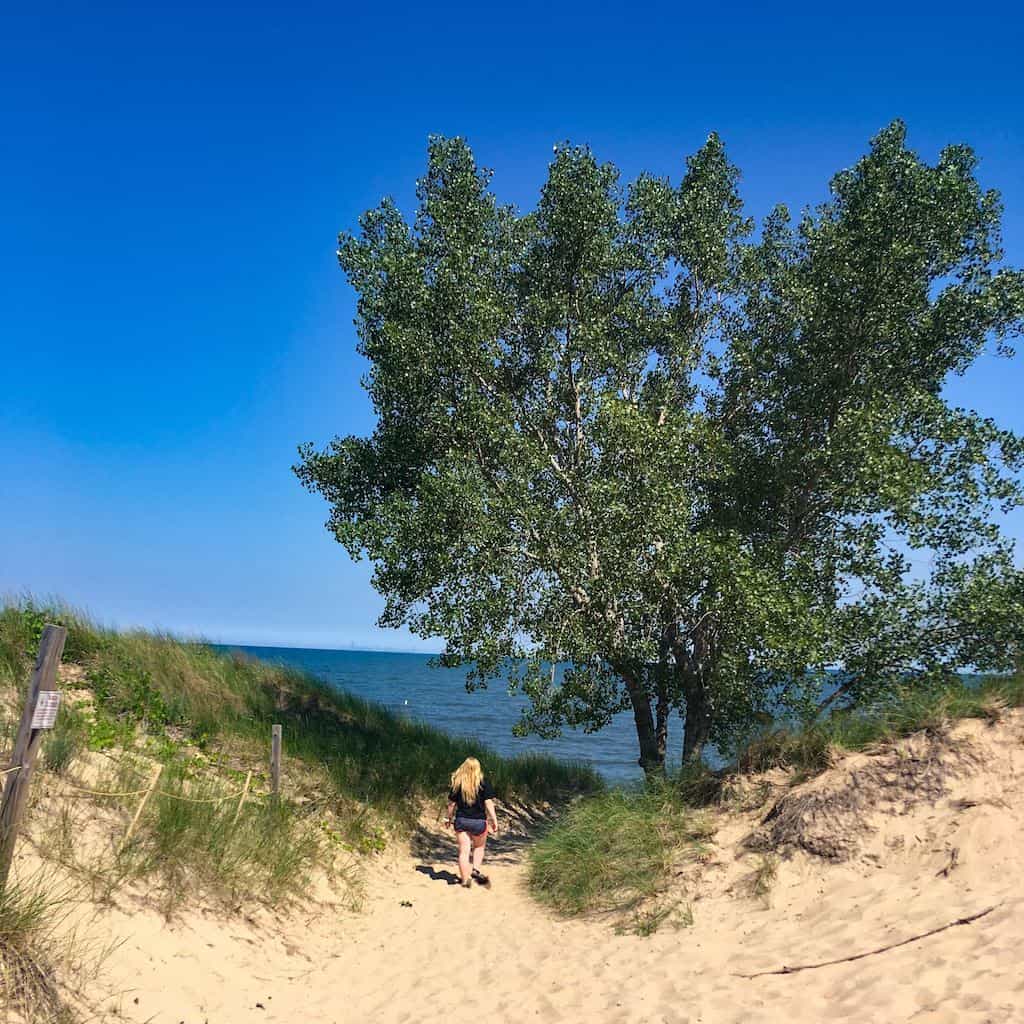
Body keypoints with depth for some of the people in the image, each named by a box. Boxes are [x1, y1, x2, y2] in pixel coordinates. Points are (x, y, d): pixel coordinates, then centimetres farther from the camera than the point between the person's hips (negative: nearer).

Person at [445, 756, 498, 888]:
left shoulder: (457, 783, -2)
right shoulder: (483, 783, -6)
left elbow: (451, 804, 3)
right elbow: (489, 803, -9)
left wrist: (449, 819, 17)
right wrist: (494, 821, -3)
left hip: (461, 821, 1)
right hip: (478, 821, -1)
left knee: (464, 850, 7)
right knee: (479, 847, 22)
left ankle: (465, 880, 7)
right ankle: (476, 869, 4)